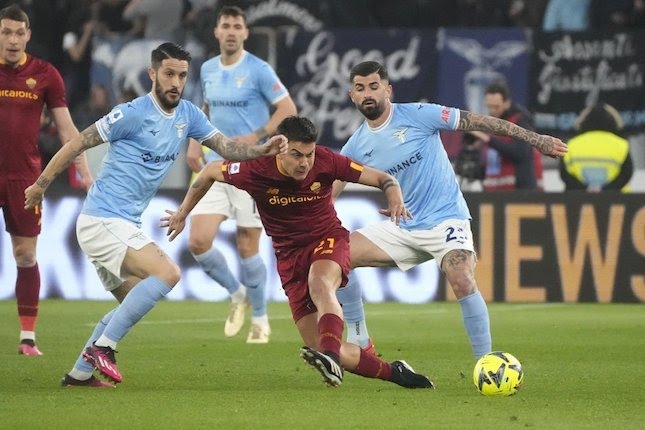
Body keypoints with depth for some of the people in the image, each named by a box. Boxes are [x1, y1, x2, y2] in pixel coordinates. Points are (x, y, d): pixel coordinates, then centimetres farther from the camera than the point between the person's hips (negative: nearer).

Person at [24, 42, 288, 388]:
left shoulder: (187, 115, 8)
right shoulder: (132, 114, -15)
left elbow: (226, 147, 7)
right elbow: (77, 144, -8)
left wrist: (263, 150, -13)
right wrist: (40, 185, -1)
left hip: (125, 226, 9)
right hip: (103, 220, -9)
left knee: (133, 301, 17)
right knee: (167, 273, -22)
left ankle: (80, 373, 21)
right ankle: (102, 347, -17)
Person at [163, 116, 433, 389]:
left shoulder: (326, 161, -17)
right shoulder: (256, 170, -17)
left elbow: (381, 178, -10)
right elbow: (210, 172, 3)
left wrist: (395, 199, -32)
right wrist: (182, 213, 11)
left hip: (328, 239, -2)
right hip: (290, 253, 2)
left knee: (320, 283, -40)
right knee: (319, 347, -7)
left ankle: (331, 357, -56)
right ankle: (393, 372, 7)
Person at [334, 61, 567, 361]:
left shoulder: (417, 115, -10)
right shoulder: (356, 147, 4)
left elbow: (476, 122, -9)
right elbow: (326, 193, 6)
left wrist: (534, 139, -11)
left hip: (445, 219, -5)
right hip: (402, 229, 5)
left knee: (463, 282, -29)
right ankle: (358, 339, 4)